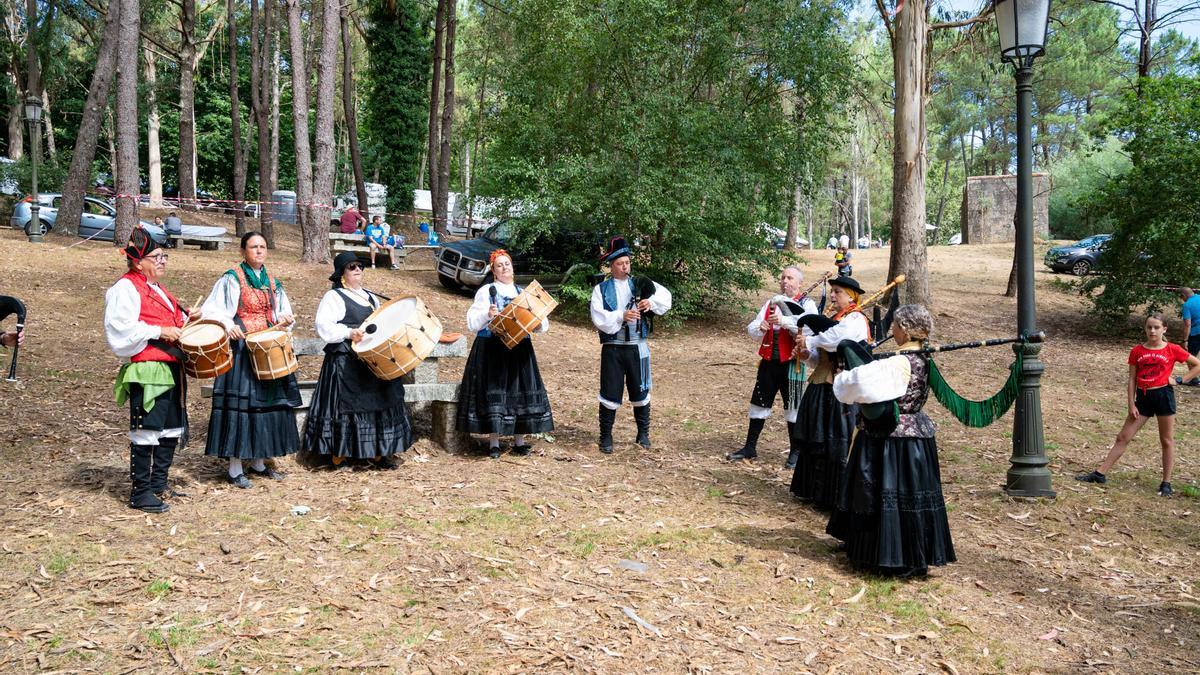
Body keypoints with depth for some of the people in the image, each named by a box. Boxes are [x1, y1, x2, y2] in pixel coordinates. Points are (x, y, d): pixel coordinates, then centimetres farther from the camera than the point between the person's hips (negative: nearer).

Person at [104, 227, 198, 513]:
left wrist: (185, 319, 13)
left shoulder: (158, 289, 20)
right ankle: (140, 493, 4)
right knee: (145, 433, -4)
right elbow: (121, 331, -17)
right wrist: (159, 331, -20)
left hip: (170, 369, 9)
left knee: (171, 430, 13)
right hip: (146, 371, -9)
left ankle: (158, 484, 25)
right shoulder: (126, 289, -8)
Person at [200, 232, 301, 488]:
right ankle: (235, 469, 0)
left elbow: (283, 313, 20)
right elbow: (211, 310, -9)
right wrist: (228, 325, -26)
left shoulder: (272, 283, 14)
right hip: (241, 349, -6)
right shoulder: (232, 279, -4)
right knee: (240, 401, -7)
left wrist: (285, 319, -3)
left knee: (268, 401, 9)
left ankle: (258, 462, 21)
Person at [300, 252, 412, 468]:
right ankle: (340, 453, 1)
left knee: (377, 402, 6)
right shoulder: (334, 297, -4)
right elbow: (323, 326, -15)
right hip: (347, 363, -7)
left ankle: (378, 451, 12)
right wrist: (348, 333, -26)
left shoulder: (370, 297, 19)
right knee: (349, 404, -7)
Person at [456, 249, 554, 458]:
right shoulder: (486, 291, 2)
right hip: (491, 348, -4)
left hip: (519, 349, 4)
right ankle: (494, 443, 4)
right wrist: (487, 315, -24)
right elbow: (472, 323, -6)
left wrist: (539, 320, -12)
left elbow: (542, 326, 10)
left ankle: (520, 441, 13)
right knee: (494, 391, -4)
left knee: (520, 391, 3)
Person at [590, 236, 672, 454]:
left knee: (640, 391, 10)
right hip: (612, 348, -2)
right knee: (610, 393, 2)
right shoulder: (601, 289, 1)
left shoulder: (640, 284, 7)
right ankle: (606, 437, 15)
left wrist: (651, 302, -19)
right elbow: (598, 317, -10)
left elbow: (666, 297, 0)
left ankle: (643, 433, 26)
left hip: (637, 347, 2)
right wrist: (621, 316, -22)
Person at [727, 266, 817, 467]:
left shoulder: (807, 304, -2)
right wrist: (760, 327, -15)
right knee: (759, 403, 10)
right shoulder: (771, 303, 13)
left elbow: (810, 329, -20)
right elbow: (752, 330, 8)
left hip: (792, 363, -5)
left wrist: (785, 321, -31)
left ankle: (795, 452, 16)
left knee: (793, 407, 3)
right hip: (768, 361, 5)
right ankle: (750, 447, 21)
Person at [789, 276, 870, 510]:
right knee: (816, 440, 15)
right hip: (822, 387, 9)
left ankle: (837, 498, 8)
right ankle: (814, 491, 28)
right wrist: (808, 355, 0)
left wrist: (809, 341, -18)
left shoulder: (855, 320, -11)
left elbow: (835, 338, -32)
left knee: (837, 445, -2)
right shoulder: (833, 319, 17)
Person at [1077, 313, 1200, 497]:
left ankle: (1166, 483, 16)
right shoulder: (1137, 351, 2)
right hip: (1143, 397, 3)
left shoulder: (1173, 350, -3)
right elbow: (1132, 380, 4)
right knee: (1123, 437, 5)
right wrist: (1131, 404, -1)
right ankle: (1100, 474, 6)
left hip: (1163, 395, -3)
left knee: (1167, 441, 7)